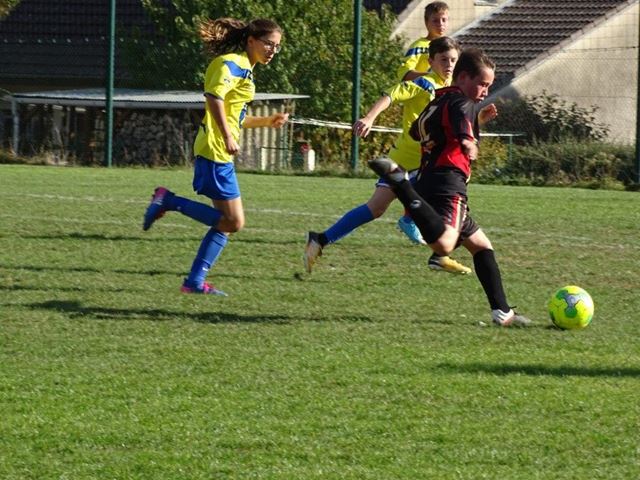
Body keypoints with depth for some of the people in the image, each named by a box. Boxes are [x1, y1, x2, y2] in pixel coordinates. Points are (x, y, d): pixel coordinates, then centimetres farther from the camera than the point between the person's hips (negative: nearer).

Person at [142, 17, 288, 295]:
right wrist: (227, 137, -30)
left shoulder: (244, 69, 21)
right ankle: (169, 201, -6)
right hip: (215, 150, -10)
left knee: (226, 222, 10)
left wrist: (267, 122, 23)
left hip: (222, 154, 10)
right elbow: (214, 98, -25)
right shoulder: (231, 64, -9)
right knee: (233, 222, -11)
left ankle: (195, 282, 11)